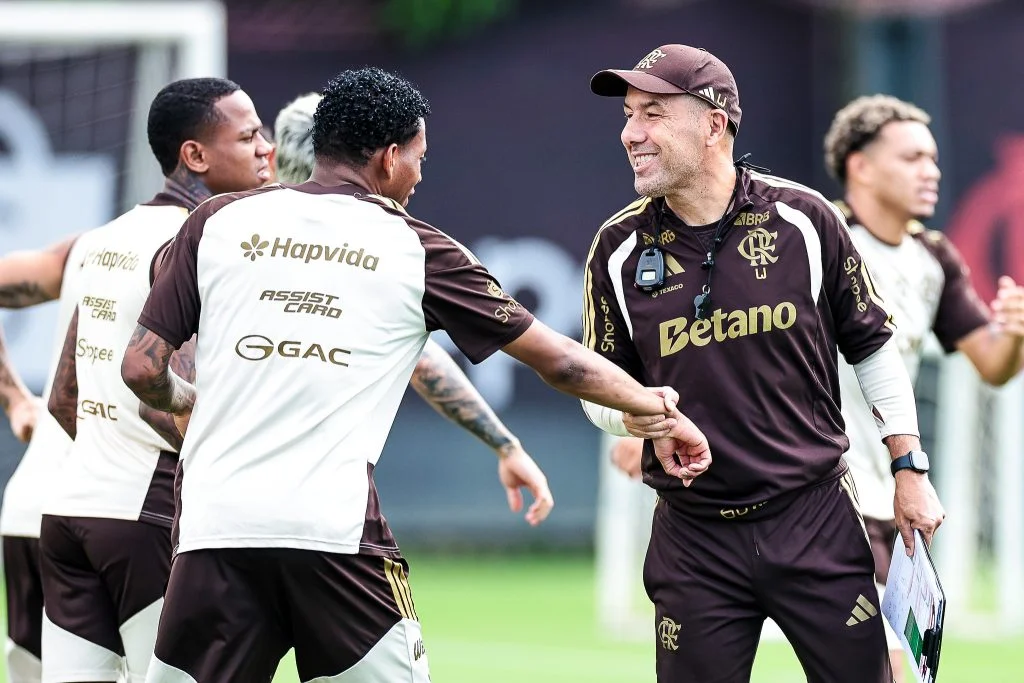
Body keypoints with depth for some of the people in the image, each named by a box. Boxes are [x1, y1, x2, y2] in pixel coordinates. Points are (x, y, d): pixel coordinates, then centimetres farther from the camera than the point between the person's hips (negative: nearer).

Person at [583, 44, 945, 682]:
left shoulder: (803, 218, -4)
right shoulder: (619, 247, 0)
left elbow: (872, 346, 6)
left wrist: (910, 470, 5)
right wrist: (627, 412, -14)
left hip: (816, 519, -1)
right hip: (694, 531, 1)